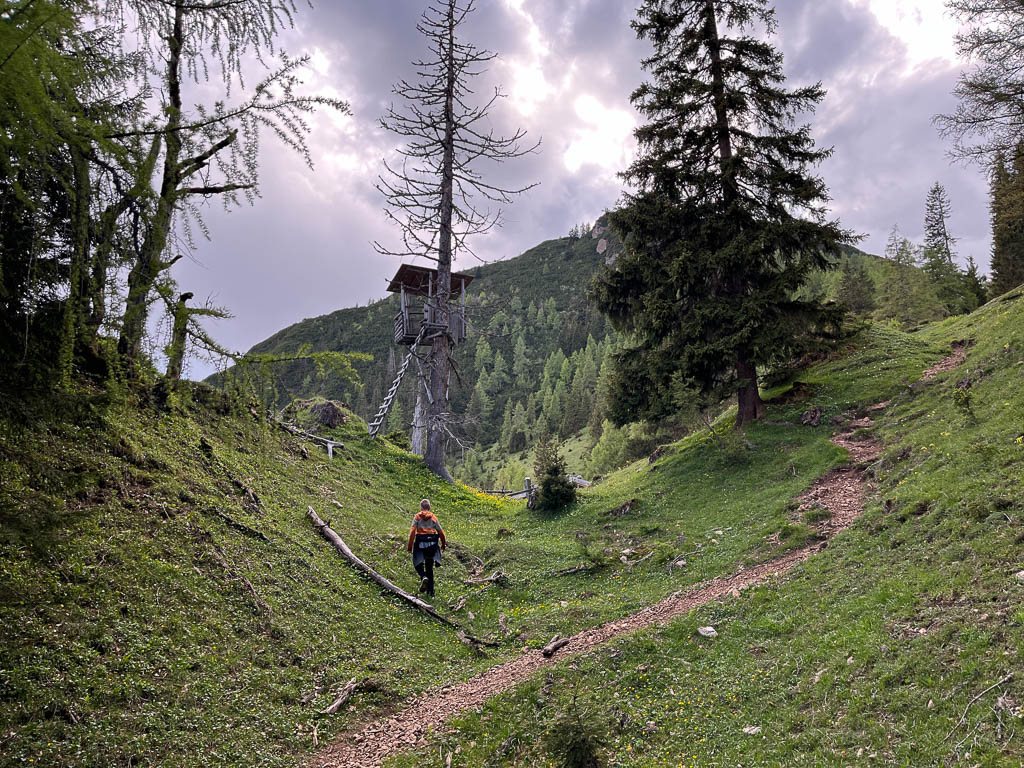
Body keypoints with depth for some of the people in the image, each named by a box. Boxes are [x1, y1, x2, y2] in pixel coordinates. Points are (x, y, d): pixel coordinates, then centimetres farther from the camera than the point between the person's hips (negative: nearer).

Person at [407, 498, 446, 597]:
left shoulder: (417, 517, 1)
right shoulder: (433, 518, 7)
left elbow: (412, 531, -9)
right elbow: (441, 533, 7)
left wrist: (410, 546, -6)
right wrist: (443, 544, 23)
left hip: (420, 543, -3)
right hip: (432, 544, 3)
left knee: (418, 563, 14)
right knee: (429, 567, 13)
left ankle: (423, 577, -18)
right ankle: (430, 590, 9)